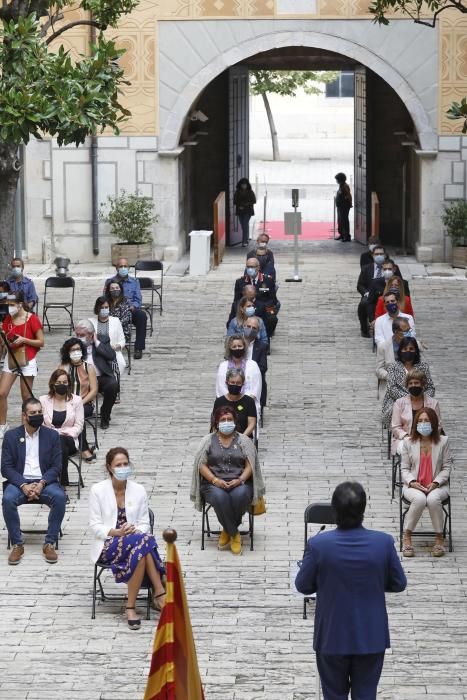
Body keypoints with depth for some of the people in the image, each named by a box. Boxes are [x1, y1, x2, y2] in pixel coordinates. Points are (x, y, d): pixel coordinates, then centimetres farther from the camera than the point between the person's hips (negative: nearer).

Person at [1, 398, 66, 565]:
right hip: (19, 482, -1)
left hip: (45, 481, 1)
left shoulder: (52, 435, 7)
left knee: (60, 497, -31)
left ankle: (50, 543, -21)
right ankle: (17, 544, -20)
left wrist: (41, 484, -16)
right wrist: (23, 485, -17)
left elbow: (56, 467, 2)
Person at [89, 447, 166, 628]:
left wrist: (136, 531, -16)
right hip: (108, 545, -3)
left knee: (141, 551, -37)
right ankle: (159, 594, -30)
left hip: (135, 542, 3)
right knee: (143, 541, -33)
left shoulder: (139, 490, 6)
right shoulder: (97, 490, -1)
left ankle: (131, 607, -34)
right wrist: (117, 532, -19)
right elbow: (95, 526, -2)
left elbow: (145, 524, 8)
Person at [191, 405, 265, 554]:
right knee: (220, 498, -36)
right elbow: (202, 465, 3)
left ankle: (227, 531, -13)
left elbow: (249, 465, 4)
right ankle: (234, 535, -19)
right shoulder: (208, 440, 11)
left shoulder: (243, 440, 11)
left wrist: (240, 480, -16)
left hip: (239, 483, 0)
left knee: (240, 496, -36)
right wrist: (215, 480, -14)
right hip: (214, 484, 0)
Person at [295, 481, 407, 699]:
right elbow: (398, 584, -3)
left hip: (332, 638, -1)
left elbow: (303, 586, -5)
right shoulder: (384, 542, -17)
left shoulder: (318, 545, -20)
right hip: (372, 637, 1)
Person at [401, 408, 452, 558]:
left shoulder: (443, 441, 2)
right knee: (419, 499, -36)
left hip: (437, 485, 0)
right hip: (414, 486, 0)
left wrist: (436, 483, -13)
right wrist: (412, 482, -13)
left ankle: (439, 538, -15)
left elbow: (447, 467, 2)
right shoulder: (409, 443, 4)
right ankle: (407, 537, -19)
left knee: (433, 499, -36)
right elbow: (404, 468, 6)